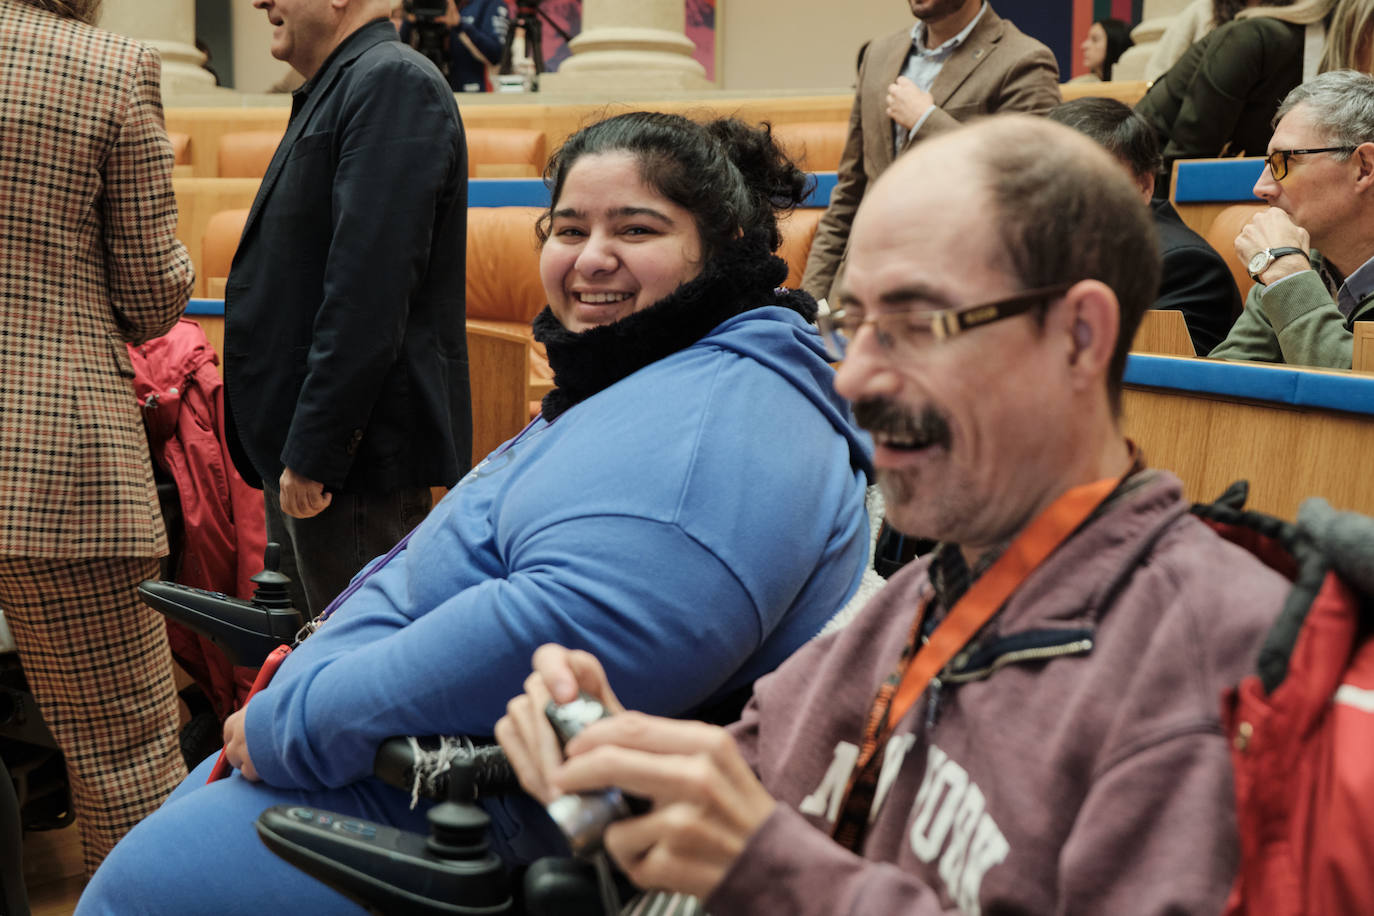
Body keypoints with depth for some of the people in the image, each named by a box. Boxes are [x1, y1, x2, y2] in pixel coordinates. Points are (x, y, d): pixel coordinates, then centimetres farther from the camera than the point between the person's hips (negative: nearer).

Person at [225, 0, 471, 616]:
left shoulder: (393, 83, -13)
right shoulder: (337, 89, 19)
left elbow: (369, 292, -22)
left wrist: (313, 452, -23)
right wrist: (290, 450, 21)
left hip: (357, 456, -10)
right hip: (300, 453, 10)